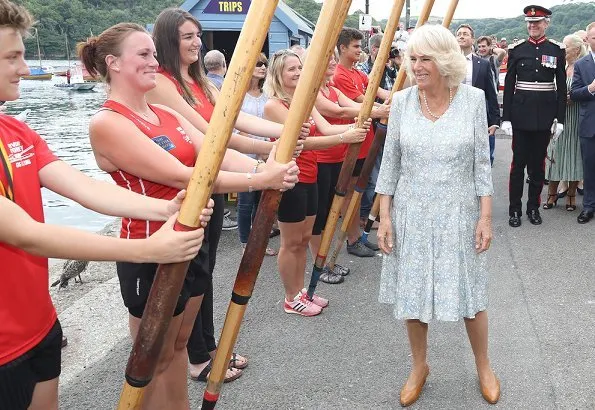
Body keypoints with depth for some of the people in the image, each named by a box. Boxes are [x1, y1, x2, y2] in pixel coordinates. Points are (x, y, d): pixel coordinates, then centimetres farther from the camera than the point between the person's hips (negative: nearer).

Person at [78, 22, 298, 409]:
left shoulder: (166, 114, 9)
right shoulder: (107, 123, -17)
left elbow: (216, 153, -5)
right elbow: (181, 177, -26)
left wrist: (264, 167, -24)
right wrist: (258, 181, -28)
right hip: (151, 253, -8)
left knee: (179, 344, 22)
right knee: (156, 358, 11)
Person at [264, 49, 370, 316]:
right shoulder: (274, 105, -14)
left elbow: (326, 128, -1)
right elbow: (301, 141, -23)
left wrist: (354, 126, -19)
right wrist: (344, 138, -29)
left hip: (309, 178, 8)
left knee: (304, 238, 16)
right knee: (291, 242, 3)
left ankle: (301, 291, 30)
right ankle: (291, 299, 18)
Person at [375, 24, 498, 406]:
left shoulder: (473, 99, -6)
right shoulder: (402, 101, -3)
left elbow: (482, 162, -2)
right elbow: (390, 162, 1)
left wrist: (486, 216, -4)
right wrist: (384, 215, -2)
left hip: (458, 213, -1)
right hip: (411, 213, 1)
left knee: (469, 293, 10)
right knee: (412, 293, 10)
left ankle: (484, 367, 35)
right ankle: (419, 367, 33)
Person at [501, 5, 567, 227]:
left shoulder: (557, 49, 4)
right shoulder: (516, 49, 2)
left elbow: (562, 86, 4)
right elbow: (509, 85, 1)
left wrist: (560, 118, -1)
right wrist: (506, 117, -4)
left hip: (545, 115, 1)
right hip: (521, 114, -1)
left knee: (538, 163, 10)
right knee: (518, 162, 2)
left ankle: (534, 207, 22)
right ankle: (515, 209, 11)